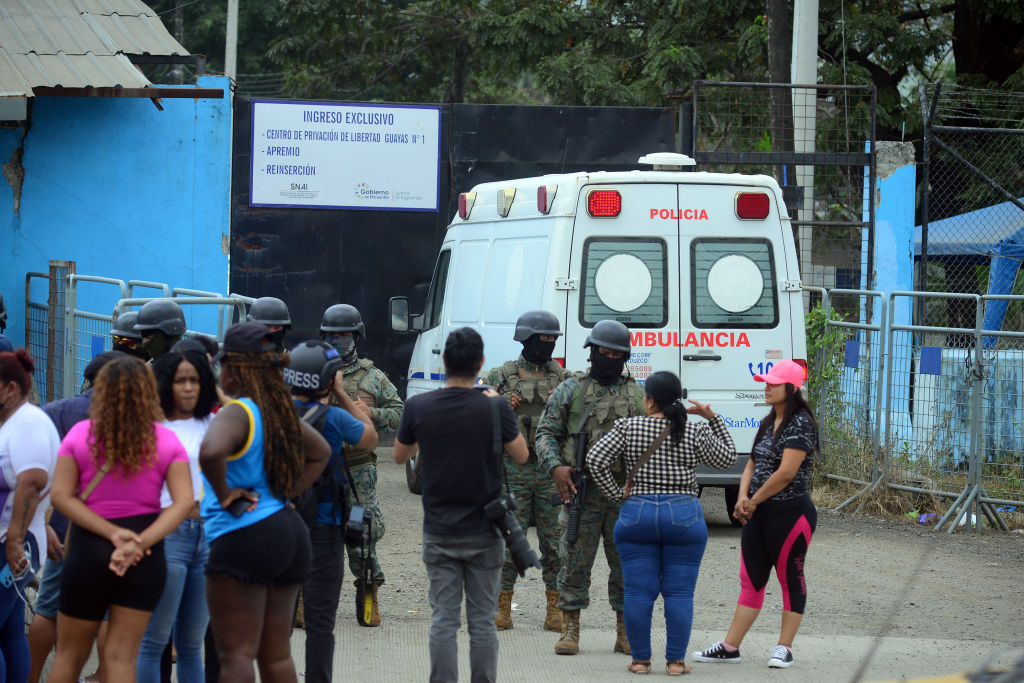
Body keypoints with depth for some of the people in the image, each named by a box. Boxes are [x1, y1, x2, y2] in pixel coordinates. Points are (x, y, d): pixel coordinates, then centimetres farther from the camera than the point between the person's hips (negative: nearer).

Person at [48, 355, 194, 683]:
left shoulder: (80, 435, -2)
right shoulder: (166, 441, -1)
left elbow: (61, 496, -8)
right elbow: (184, 501, -10)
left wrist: (112, 533, -13)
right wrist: (139, 543, -17)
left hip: (88, 548, -1)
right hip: (147, 558, 1)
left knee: (70, 655, 12)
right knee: (121, 656, 2)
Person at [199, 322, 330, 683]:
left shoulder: (238, 412, -13)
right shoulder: (280, 411, 12)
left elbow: (211, 451, -35)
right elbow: (320, 452, 29)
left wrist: (224, 493, -18)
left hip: (244, 538, -9)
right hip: (288, 531, 9)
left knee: (236, 654, -9)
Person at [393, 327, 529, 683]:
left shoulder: (419, 407, -7)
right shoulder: (495, 408, -11)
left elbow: (400, 456, 8)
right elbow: (521, 455, 3)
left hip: (439, 533, 1)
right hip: (484, 533, -1)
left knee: (443, 620, 4)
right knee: (482, 621, 5)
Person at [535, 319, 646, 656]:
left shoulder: (638, 395, 12)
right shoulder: (570, 390, 5)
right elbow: (546, 432, 2)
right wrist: (555, 466, -15)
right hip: (581, 490, -2)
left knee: (626, 565, 5)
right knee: (575, 562, -1)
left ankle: (626, 632, 13)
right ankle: (570, 631, 6)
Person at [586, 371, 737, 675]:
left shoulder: (628, 428, -1)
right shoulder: (696, 432, 0)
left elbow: (595, 460, -7)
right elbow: (727, 458, 14)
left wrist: (617, 495, 1)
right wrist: (713, 419, 16)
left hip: (636, 516, 0)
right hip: (684, 518, 0)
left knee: (638, 592, 4)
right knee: (679, 593, 4)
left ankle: (640, 660, 6)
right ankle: (675, 661, 3)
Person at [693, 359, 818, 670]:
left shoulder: (800, 424, -14)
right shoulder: (768, 424, 14)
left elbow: (786, 473, -19)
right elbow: (753, 464, 17)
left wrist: (754, 501, -10)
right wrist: (743, 497, -1)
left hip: (790, 513, -9)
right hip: (759, 515, 9)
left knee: (790, 579, 2)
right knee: (750, 579, 8)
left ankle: (784, 648, 9)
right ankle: (730, 646, 8)